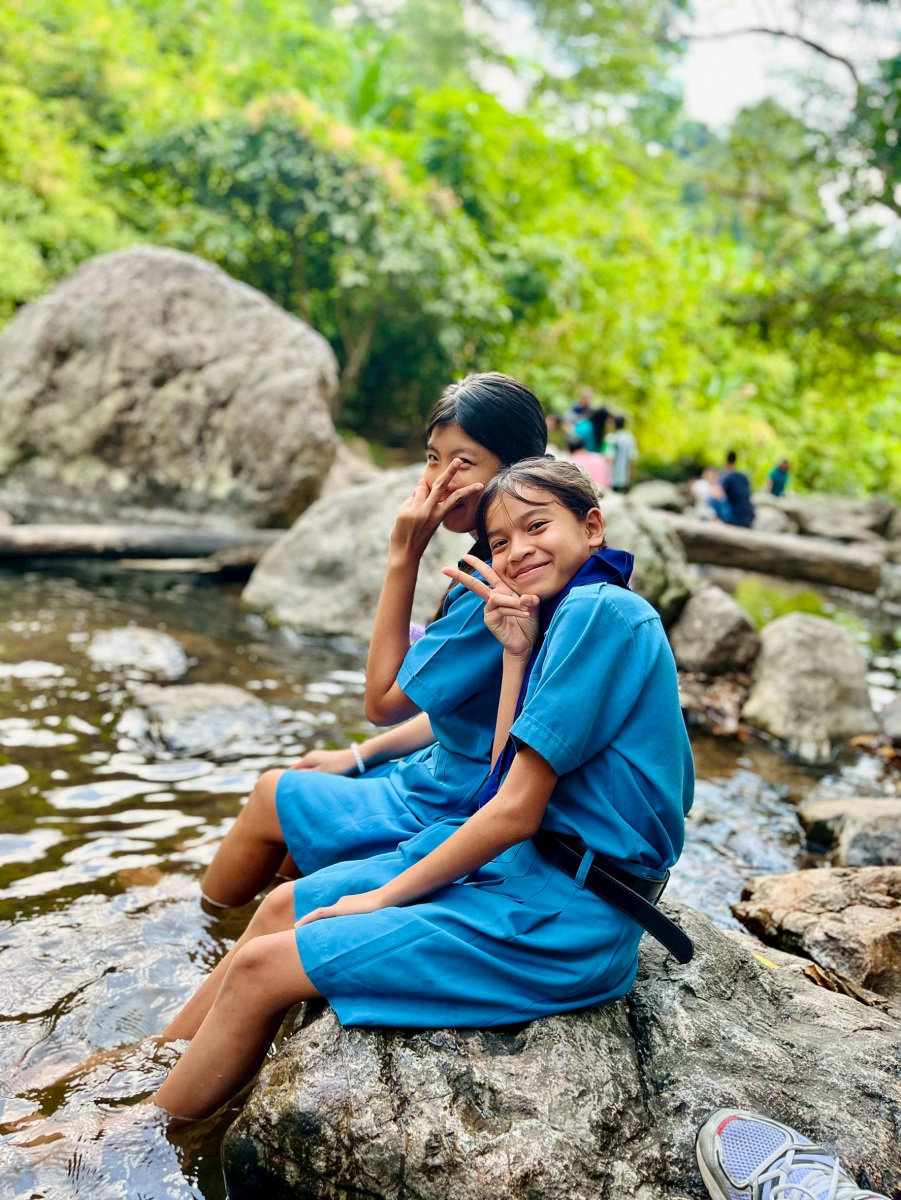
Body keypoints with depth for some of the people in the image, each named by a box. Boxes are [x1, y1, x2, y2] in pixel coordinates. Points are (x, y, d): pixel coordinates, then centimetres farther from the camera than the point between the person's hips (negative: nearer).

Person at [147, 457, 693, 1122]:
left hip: (562, 915, -9)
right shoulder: (568, 615, 12)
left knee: (262, 968, -8)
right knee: (284, 904, 12)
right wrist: (517, 651, -1)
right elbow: (505, 781, 7)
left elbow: (517, 810, -19)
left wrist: (387, 895, -9)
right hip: (522, 863, 9)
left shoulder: (598, 610, -17)